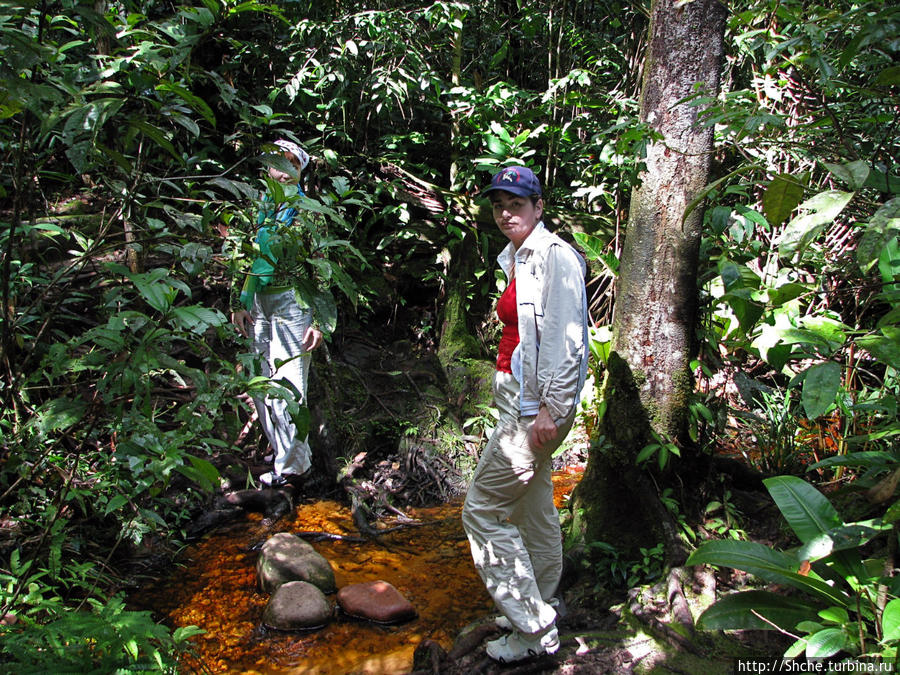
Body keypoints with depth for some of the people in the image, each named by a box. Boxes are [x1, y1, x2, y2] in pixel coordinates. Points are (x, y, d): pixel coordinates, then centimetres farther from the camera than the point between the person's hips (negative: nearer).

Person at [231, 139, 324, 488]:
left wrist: (319, 320, -11)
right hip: (259, 302, 6)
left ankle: (291, 465, 6)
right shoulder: (259, 207, 13)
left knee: (287, 387, -6)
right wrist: (241, 303, 11)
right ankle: (283, 454, 22)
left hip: (293, 301, -6)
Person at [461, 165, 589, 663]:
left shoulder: (555, 257, -13)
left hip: (537, 403, -10)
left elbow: (566, 338, -21)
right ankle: (539, 610, 35)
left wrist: (550, 409, -24)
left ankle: (533, 629, 5)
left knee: (482, 509, -5)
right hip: (517, 398, 10)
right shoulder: (518, 259, 15)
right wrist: (531, 406, 19)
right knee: (532, 508, 18)